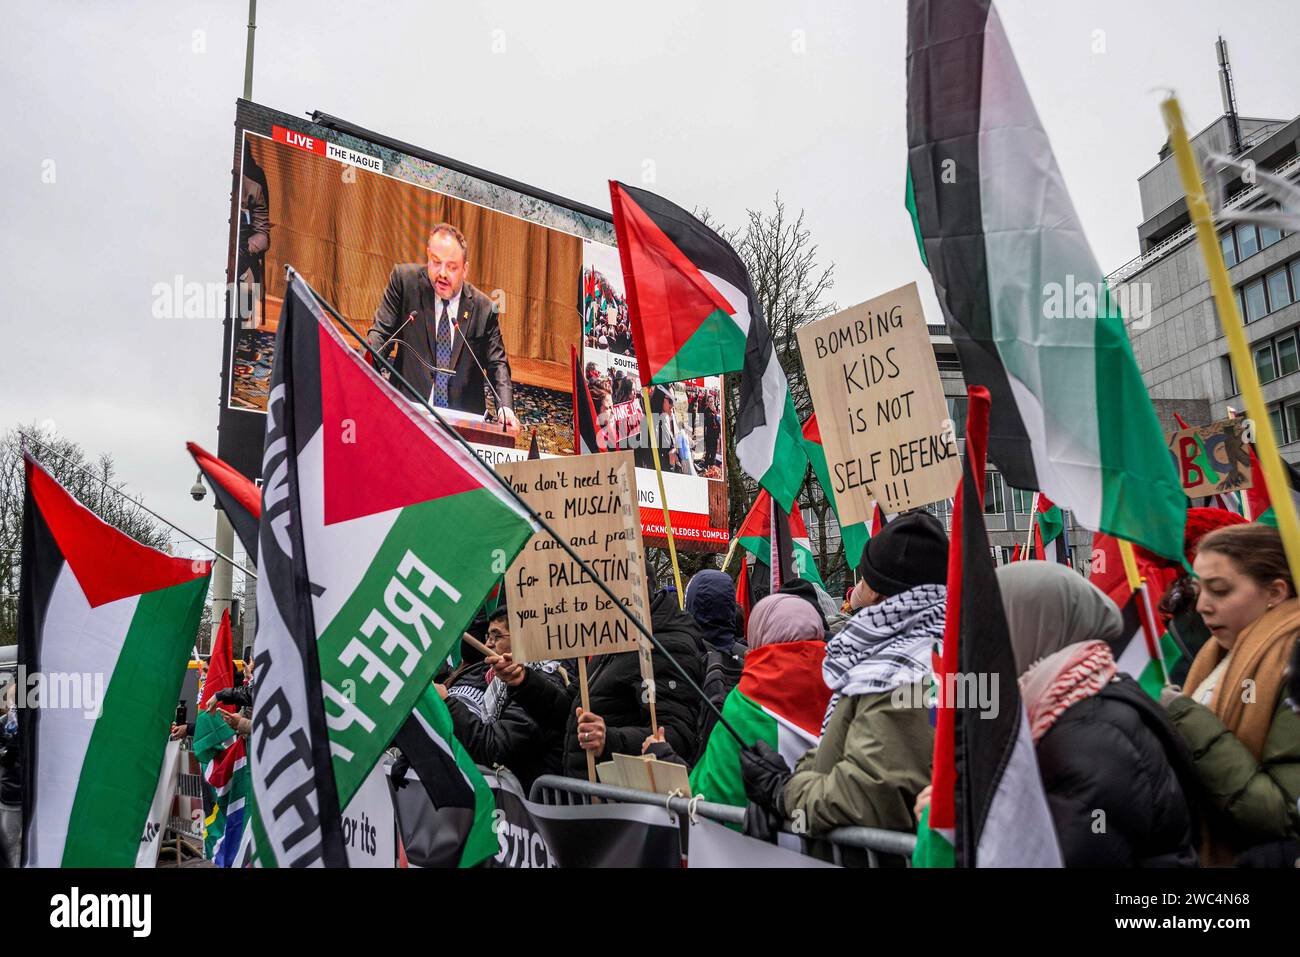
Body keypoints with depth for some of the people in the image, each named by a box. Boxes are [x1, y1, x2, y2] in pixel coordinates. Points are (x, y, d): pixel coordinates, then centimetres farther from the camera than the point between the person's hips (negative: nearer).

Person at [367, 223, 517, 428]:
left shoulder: (484, 309, 4)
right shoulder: (405, 279, 2)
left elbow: (496, 364, 8)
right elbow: (382, 332, 2)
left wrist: (505, 407, -11)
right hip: (408, 409, 0)